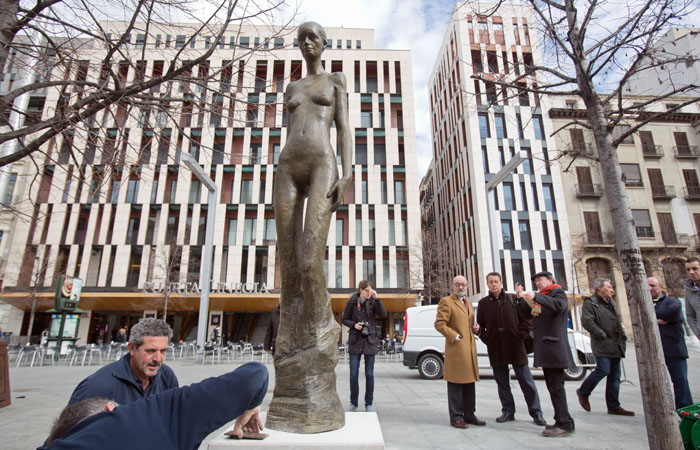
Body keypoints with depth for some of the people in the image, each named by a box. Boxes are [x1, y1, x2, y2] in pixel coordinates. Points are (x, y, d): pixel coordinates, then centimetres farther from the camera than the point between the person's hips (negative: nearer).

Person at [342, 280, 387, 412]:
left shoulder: (373, 301, -1)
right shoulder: (352, 302, -1)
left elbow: (383, 314, -13)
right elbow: (345, 319, 5)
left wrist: (377, 299, -20)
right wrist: (354, 325, -13)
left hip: (370, 340, 0)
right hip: (355, 341, 0)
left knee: (369, 374, 6)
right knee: (353, 374, 3)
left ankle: (369, 403, 19)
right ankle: (353, 403, 19)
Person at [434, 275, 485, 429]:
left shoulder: (468, 303, 21)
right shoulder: (446, 301, -6)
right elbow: (439, 323, -12)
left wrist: (475, 328, 11)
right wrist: (454, 336, -16)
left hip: (470, 348, 8)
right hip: (456, 348, -8)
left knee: (469, 383, 14)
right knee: (456, 385, -2)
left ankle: (469, 415, 24)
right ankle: (456, 417, 7)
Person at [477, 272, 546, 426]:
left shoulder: (512, 299, 2)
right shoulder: (483, 303, 5)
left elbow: (526, 319, 4)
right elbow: (480, 325, 11)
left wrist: (521, 336, -5)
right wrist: (487, 339, 0)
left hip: (515, 347, -1)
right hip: (496, 350, 2)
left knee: (526, 381, 4)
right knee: (502, 382, 10)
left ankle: (536, 412, 17)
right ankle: (508, 411, 23)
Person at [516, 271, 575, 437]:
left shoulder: (557, 292, -3)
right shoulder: (541, 297, 22)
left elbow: (559, 305, -25)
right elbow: (530, 313, 17)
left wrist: (536, 296, -30)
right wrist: (522, 297, 8)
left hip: (554, 347, -9)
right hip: (544, 348, 9)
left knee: (556, 386, -8)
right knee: (552, 385, 12)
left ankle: (565, 425, -3)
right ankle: (563, 421, 20)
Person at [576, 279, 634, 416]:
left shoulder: (611, 302, 20)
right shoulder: (590, 302, -8)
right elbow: (586, 321, -19)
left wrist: (622, 337, 14)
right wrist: (602, 335, -18)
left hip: (615, 345, 8)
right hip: (602, 345, -8)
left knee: (615, 375, 8)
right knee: (603, 370, -14)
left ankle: (614, 406, 16)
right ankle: (583, 392, 6)